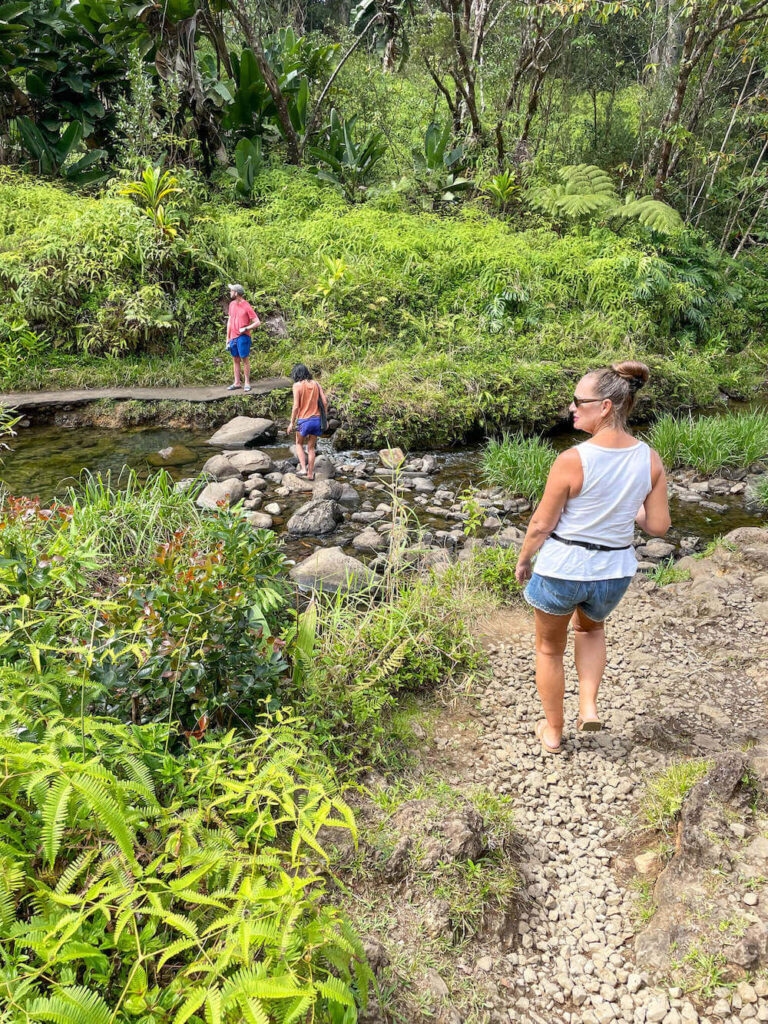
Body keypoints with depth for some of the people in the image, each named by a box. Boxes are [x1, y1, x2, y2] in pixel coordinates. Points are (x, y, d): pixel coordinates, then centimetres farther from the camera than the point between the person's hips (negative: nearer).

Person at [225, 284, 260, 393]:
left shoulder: (247, 306, -9)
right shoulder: (232, 304, 11)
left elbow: (257, 322, -8)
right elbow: (229, 321, 17)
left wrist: (245, 329, -19)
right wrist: (228, 337, 14)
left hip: (243, 337, -6)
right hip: (233, 337, 6)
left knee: (244, 359, -4)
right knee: (235, 359, 8)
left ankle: (247, 383, 2)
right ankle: (237, 383, 14)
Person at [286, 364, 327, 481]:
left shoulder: (297, 385, -9)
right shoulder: (315, 384, 5)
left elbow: (296, 406, -13)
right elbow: (325, 403, 1)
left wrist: (291, 423, -5)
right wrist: (323, 418, 12)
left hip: (304, 420, -4)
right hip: (317, 419, 4)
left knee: (299, 444, 20)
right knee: (311, 447, 17)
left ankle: (303, 468, 5)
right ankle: (310, 474, 19)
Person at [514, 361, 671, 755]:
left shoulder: (572, 460, -24)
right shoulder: (650, 460, -10)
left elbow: (542, 524, -15)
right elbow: (658, 526, -5)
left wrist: (523, 560, 3)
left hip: (562, 569, -4)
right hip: (614, 572, 4)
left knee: (549, 649, 22)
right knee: (590, 627, 37)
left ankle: (553, 732, 37)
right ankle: (589, 706, 23)